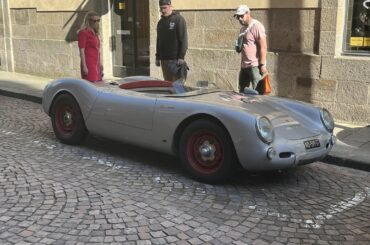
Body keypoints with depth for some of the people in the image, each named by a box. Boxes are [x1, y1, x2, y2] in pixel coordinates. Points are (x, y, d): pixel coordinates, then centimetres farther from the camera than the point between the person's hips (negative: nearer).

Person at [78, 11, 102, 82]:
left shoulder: (95, 33, 18)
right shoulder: (83, 32, -8)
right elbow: (82, 50, -12)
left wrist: (100, 64, 20)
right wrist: (84, 66, -17)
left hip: (96, 65, 9)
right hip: (89, 65, -9)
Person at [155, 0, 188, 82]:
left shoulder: (178, 19, -6)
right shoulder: (160, 22, 15)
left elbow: (183, 39, -11)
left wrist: (181, 56, -17)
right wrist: (157, 57, 16)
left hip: (175, 59, -6)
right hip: (164, 59, 7)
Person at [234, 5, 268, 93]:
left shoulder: (256, 26, -11)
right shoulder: (243, 28, 17)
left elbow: (263, 47, -17)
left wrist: (262, 64, -21)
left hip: (255, 66, -9)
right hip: (244, 66, 9)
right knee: (242, 91, 13)